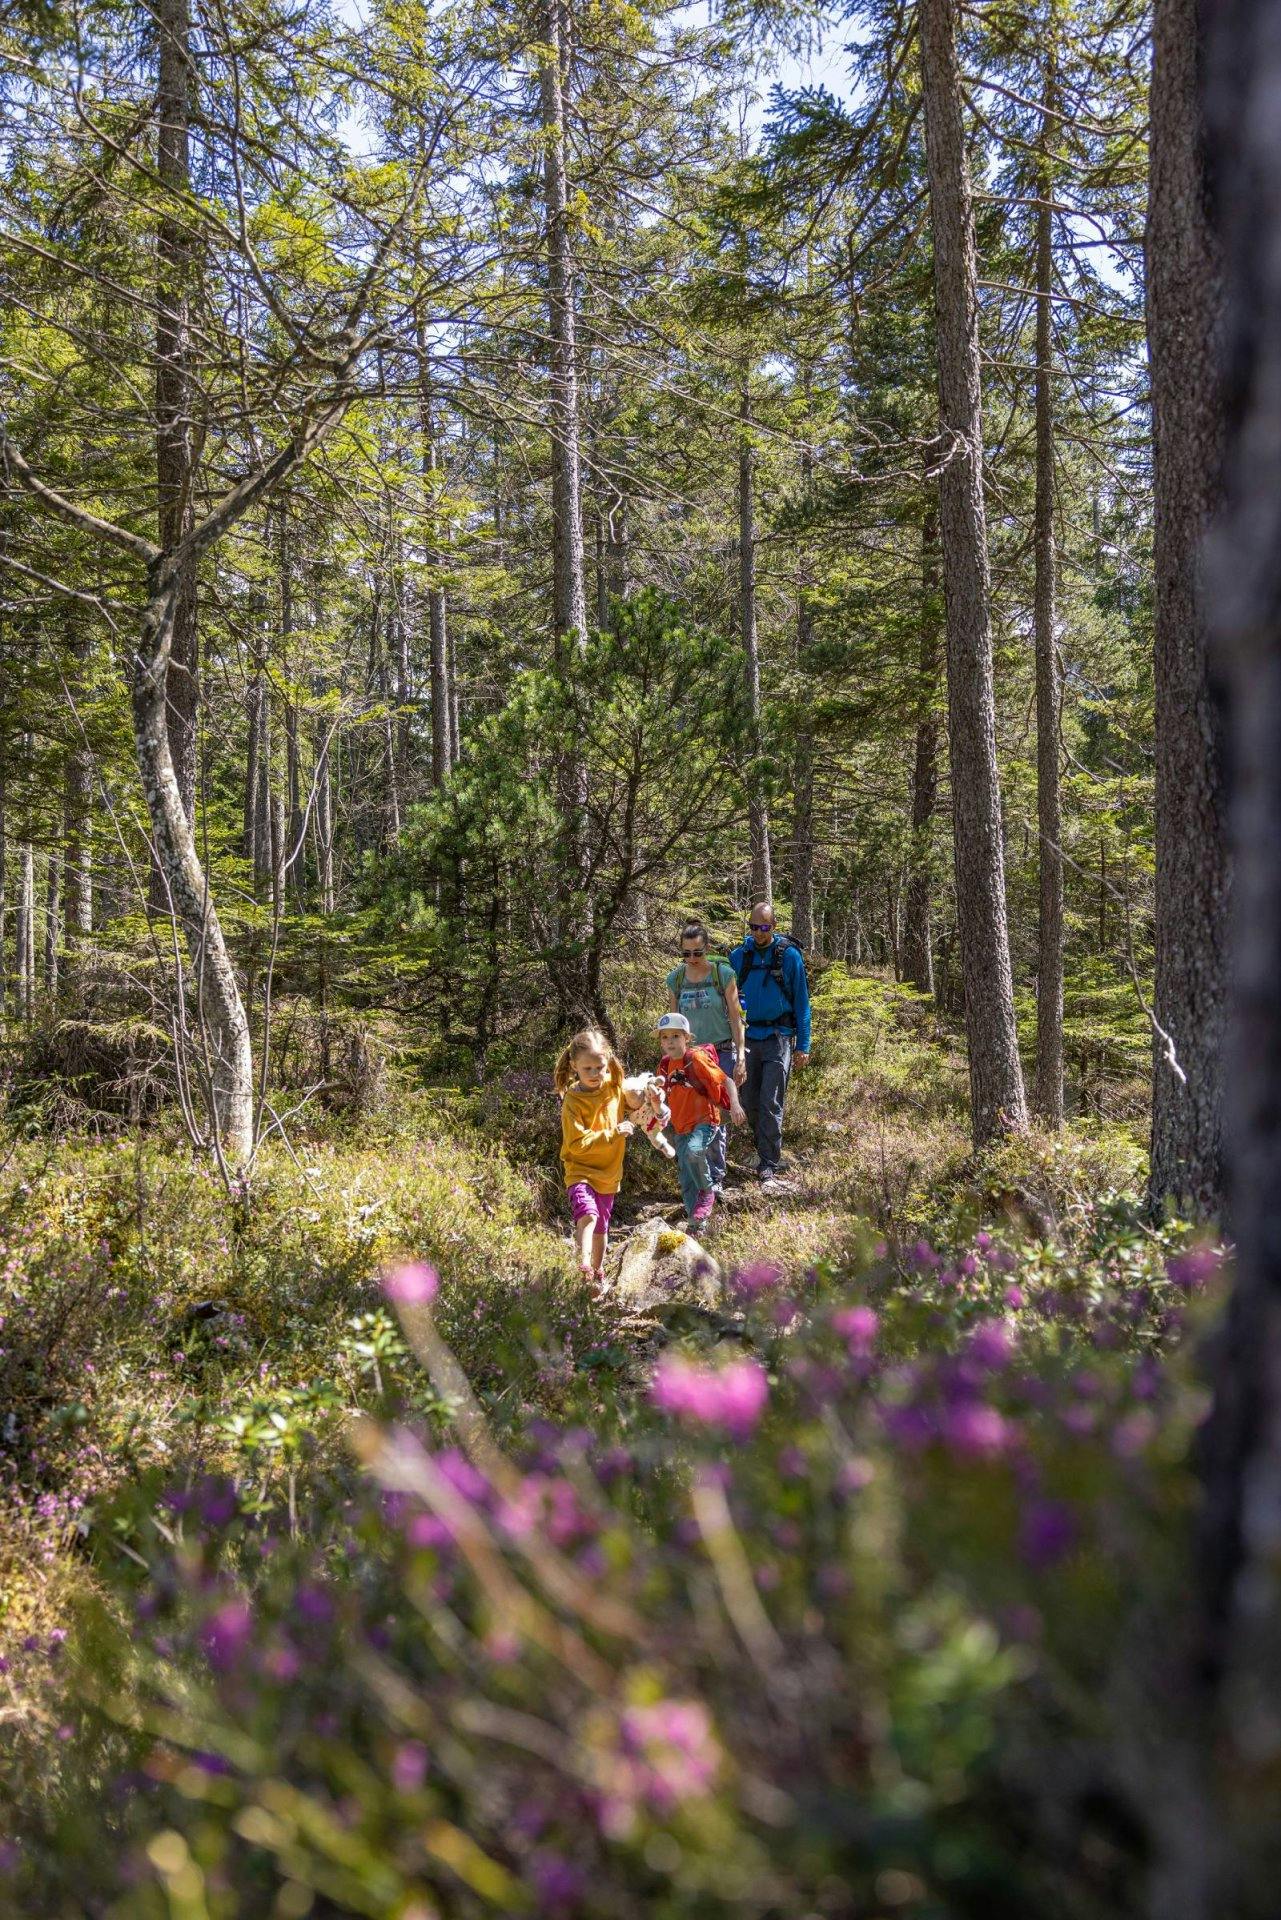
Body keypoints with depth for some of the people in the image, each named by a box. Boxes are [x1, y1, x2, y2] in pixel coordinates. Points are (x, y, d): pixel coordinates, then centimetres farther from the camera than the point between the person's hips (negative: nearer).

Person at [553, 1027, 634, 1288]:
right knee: (588, 1215, -31)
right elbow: (577, 1144, -24)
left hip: (609, 1173, 6)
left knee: (601, 1227, 20)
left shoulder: (614, 1087, -1)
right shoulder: (573, 1102, -19)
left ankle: (598, 1272, 35)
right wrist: (613, 1133, -26)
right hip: (582, 1171, -6)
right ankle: (583, 1266, -35)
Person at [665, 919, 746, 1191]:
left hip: (722, 1052, -3)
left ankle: (715, 1177, 5)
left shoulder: (723, 974, -5)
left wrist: (740, 1058, -7)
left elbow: (735, 1017, -2)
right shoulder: (675, 979, 4)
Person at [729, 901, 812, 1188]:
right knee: (750, 1102, 8)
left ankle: (768, 1169, -7)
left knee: (770, 1103, -9)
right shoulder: (738, 956, 5)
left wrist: (803, 1045, -3)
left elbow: (801, 1002, 0)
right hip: (747, 1037, 4)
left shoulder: (789, 956, -3)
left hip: (778, 1038, -3)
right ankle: (765, 1149, 32)